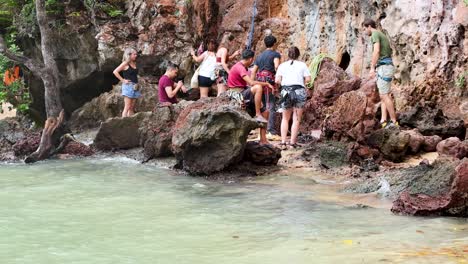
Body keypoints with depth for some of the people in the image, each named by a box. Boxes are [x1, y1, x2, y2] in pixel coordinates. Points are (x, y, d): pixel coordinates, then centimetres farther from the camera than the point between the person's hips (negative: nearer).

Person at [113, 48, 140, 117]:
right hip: (128, 86, -7)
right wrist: (123, 80, -12)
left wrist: (136, 83, 12)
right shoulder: (125, 63, -6)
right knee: (127, 107, -10)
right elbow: (115, 72, -12)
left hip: (135, 87, 7)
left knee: (132, 108, 6)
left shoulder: (134, 64, 14)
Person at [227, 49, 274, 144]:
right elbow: (251, 83, -27)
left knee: (265, 112, 5)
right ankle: (258, 115, -27)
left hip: (244, 95, 10)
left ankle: (263, 140, 2)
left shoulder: (243, 67, 16)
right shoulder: (239, 67, -16)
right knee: (258, 87, -32)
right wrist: (266, 84, -17)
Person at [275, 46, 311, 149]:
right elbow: (308, 79, -2)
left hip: (286, 91, 1)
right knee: (296, 119, 4)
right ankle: (292, 142, -1)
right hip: (300, 91, -1)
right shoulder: (302, 65, 6)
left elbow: (277, 80, -1)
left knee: (285, 119, 14)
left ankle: (283, 142, 4)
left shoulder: (282, 65, 8)